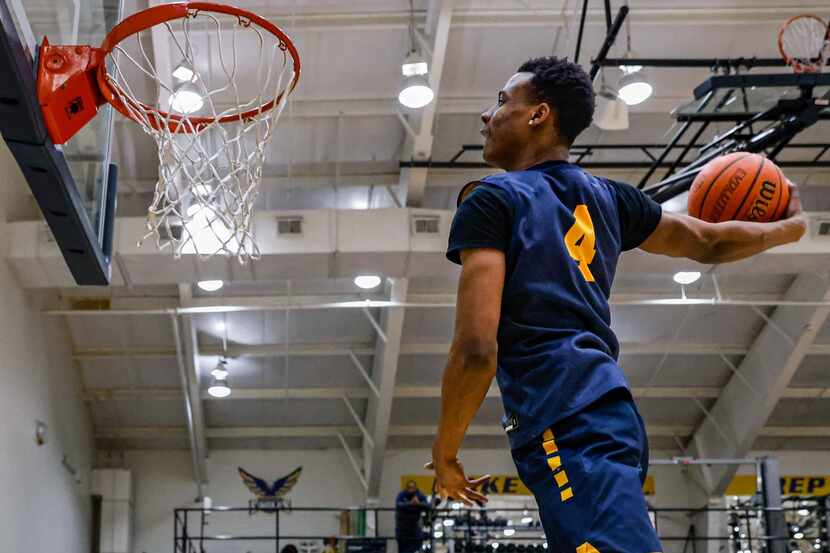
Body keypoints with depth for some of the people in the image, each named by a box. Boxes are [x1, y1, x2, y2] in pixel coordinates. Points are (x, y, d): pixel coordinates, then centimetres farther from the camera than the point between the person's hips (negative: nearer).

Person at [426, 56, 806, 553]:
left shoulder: (491, 200, -2)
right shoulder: (608, 198, 18)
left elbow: (477, 349, -11)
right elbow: (710, 243, 31)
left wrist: (445, 454, 2)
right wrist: (790, 226, 51)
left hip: (564, 429, -8)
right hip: (612, 413, 8)